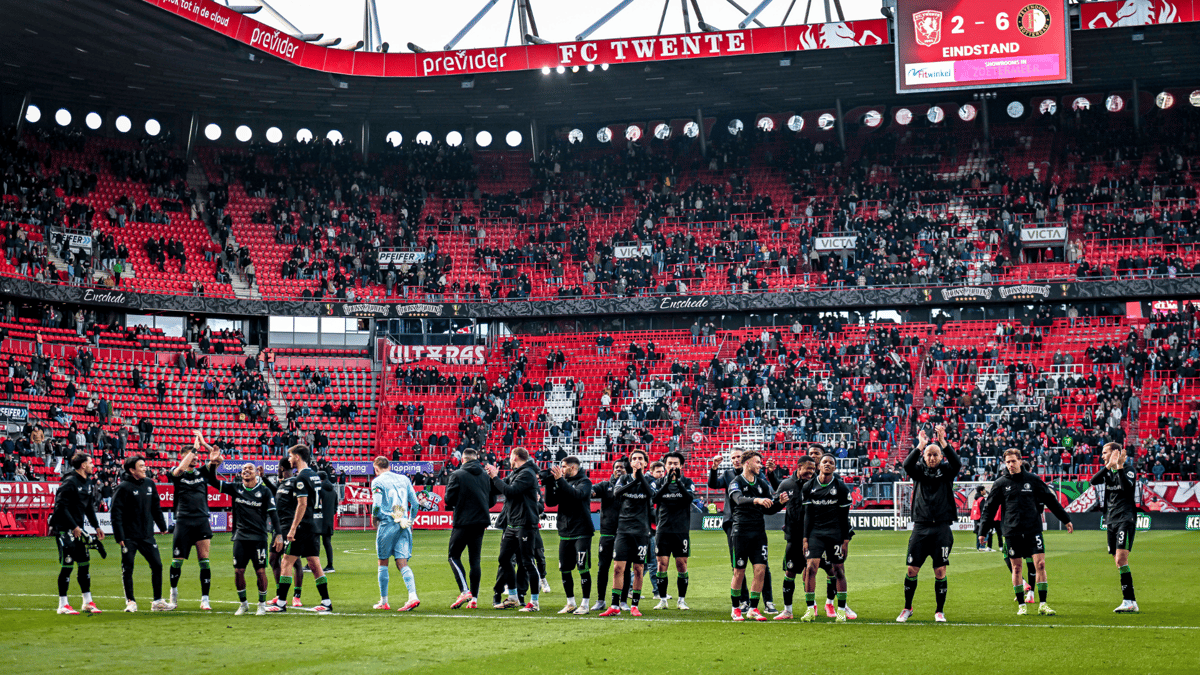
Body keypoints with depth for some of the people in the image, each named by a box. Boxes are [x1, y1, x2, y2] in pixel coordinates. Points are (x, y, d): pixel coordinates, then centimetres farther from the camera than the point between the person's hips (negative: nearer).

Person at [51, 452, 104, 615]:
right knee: (67, 565, -6)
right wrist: (74, 526, -21)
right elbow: (61, 506, -20)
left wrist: (96, 526, 18)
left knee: (85, 563, 10)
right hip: (64, 528, -9)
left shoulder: (87, 482, 12)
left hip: (78, 528, 9)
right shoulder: (70, 482, -16)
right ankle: (63, 605, 2)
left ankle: (87, 602, 18)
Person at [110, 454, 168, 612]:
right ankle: (130, 602, 10)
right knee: (128, 568, 0)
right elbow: (116, 513, -12)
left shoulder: (150, 484, 8)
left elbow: (156, 507, 19)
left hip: (147, 536, 5)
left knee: (157, 565, 2)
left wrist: (162, 526, 19)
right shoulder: (124, 487, -10)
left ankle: (158, 602, 11)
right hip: (129, 538, -5)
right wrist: (119, 537, -15)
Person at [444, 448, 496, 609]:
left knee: (454, 556, 6)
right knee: (475, 559, 8)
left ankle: (465, 591, -11)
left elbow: (449, 500, -9)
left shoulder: (457, 475, -8)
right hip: (481, 522, 5)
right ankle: (474, 598, 6)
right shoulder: (486, 475, 7)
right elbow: (492, 500, 10)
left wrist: (452, 505, 12)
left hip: (463, 522, -5)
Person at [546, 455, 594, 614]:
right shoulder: (562, 482, 13)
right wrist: (550, 482, -6)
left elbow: (577, 495, -23)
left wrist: (560, 480, -23)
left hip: (581, 532, -6)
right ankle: (571, 603, 20)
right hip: (565, 532, 6)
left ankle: (585, 604, 0)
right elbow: (550, 502, 5)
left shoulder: (584, 482, -3)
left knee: (583, 568, -6)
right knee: (564, 569, 8)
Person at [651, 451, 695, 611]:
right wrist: (666, 483, -24)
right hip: (663, 530, 1)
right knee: (662, 564, -1)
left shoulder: (687, 482, 5)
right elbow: (654, 499, -11)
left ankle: (681, 600, 10)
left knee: (682, 565, 1)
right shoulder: (660, 482, 7)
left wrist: (679, 481, -26)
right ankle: (662, 599, 8)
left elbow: (690, 498, -15)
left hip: (681, 530, -1)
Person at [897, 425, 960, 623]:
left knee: (940, 571, -2)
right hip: (921, 526, 1)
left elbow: (956, 463, -13)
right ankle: (907, 608, 17)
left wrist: (943, 442, -24)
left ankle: (939, 611, 11)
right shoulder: (919, 471, 8)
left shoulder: (946, 471, 7)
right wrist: (920, 446, -25)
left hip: (941, 527, -1)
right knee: (912, 570, 0)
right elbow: (907, 465, -12)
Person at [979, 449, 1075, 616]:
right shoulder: (1001, 483, 5)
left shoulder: (1032, 480, 6)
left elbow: (1051, 500, 13)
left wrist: (1066, 519, 14)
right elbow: (989, 508, 9)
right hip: (1012, 532, 0)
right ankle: (1021, 605, 13)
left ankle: (1042, 605, -2)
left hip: (1034, 530, 0)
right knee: (1016, 568, 3)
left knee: (1040, 564, -7)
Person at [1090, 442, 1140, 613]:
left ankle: (1129, 601, -19)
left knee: (1121, 559, -18)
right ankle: (1131, 603, 8)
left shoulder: (1129, 471, -4)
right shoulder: (1107, 472, 13)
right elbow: (1093, 481, -5)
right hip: (1111, 521, 7)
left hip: (1126, 519, -7)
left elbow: (1127, 487, -23)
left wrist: (1119, 466, -22)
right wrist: (1108, 466, -14)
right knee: (1118, 562, 5)